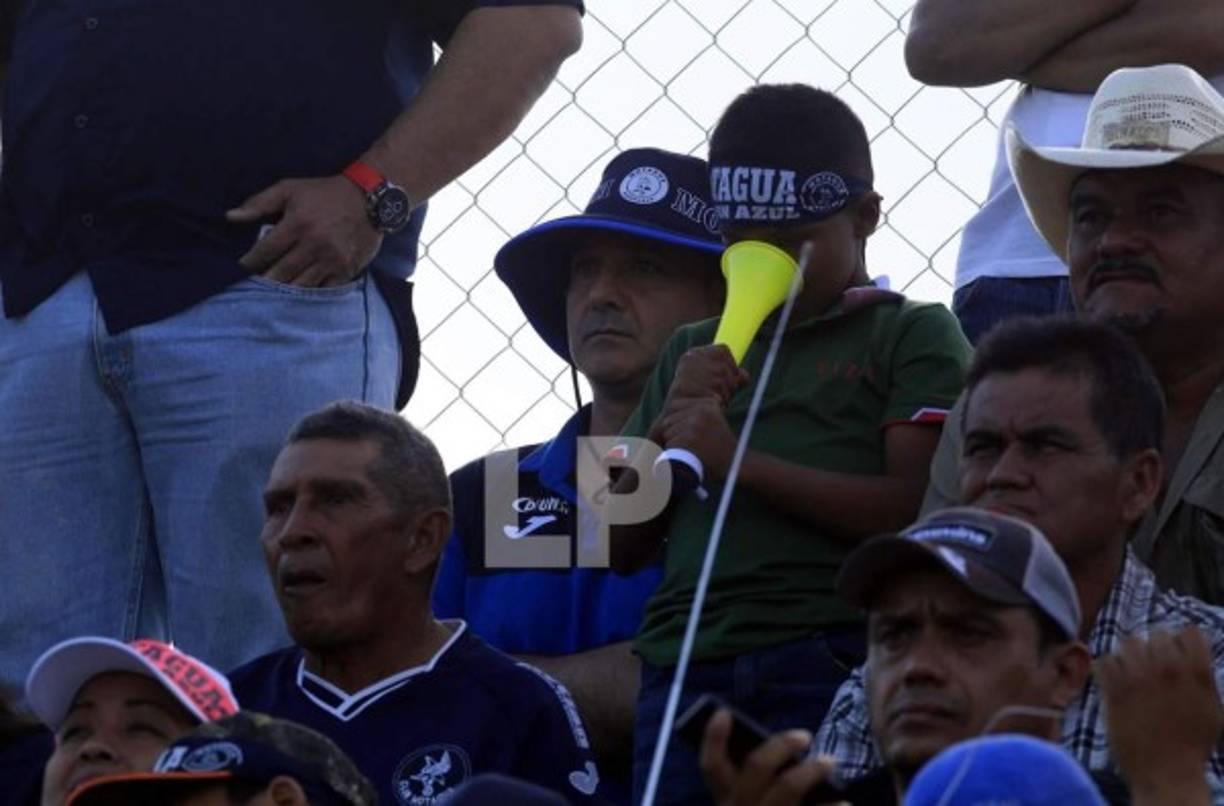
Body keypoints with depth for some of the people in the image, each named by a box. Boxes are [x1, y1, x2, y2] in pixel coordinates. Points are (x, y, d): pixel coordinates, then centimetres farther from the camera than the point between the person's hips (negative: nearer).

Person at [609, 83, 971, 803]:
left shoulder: (913, 336, 6)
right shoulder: (695, 352, 23)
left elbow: (916, 511, -8)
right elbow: (626, 546, 20)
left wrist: (738, 461, -10)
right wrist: (669, 424, 1)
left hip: (829, 660, -5)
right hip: (684, 672, 5)